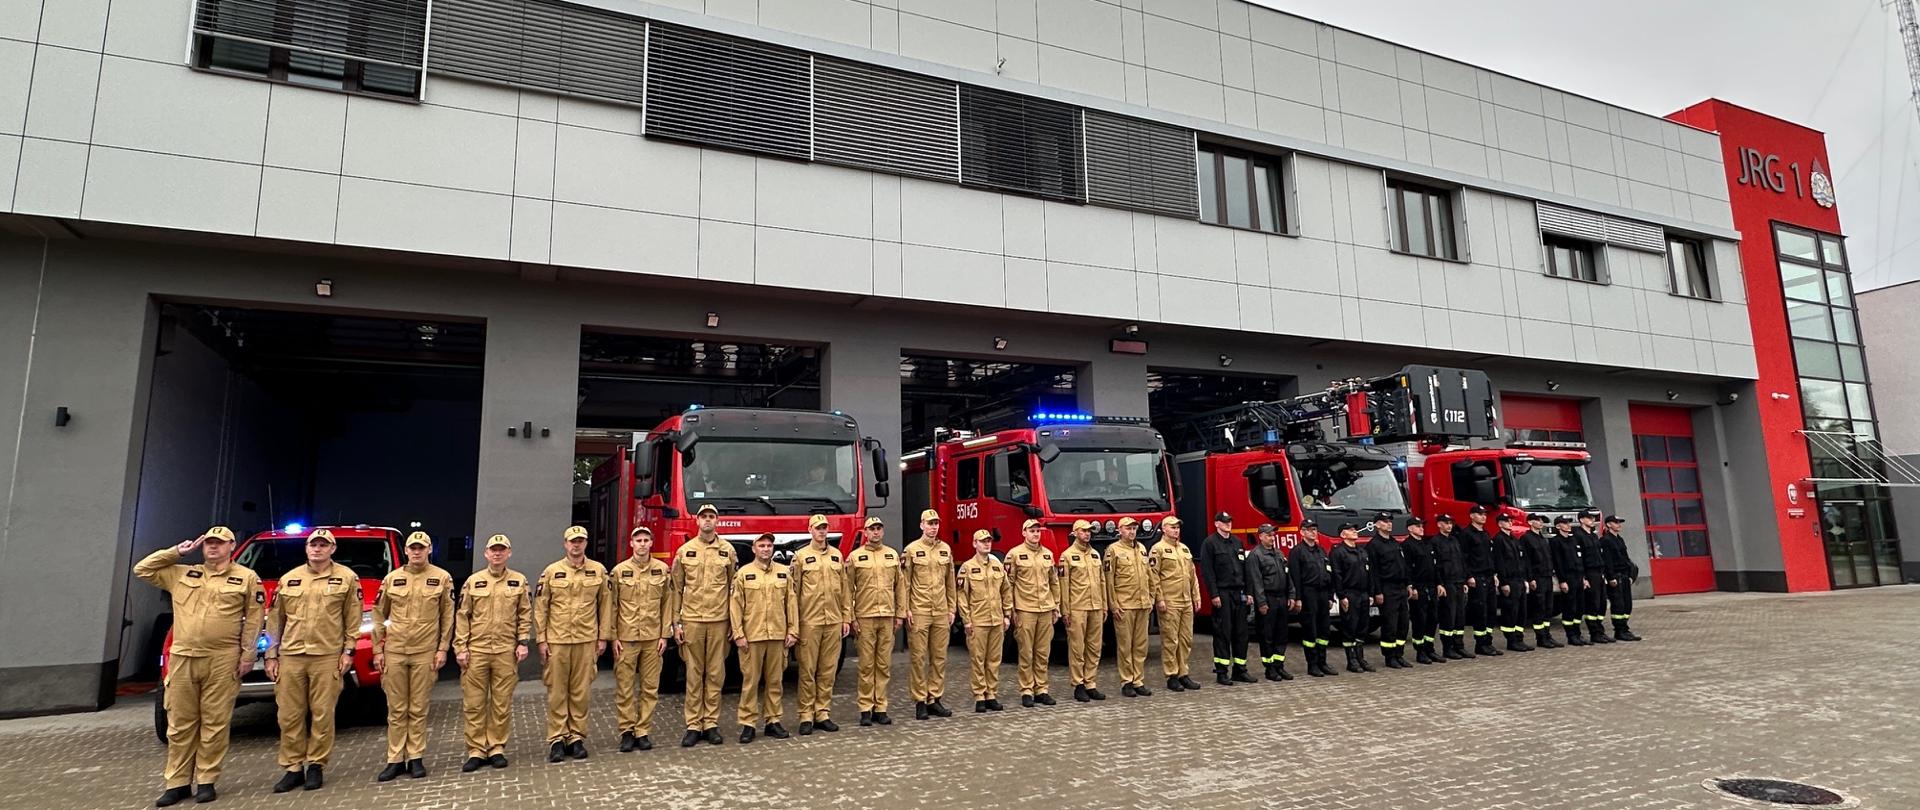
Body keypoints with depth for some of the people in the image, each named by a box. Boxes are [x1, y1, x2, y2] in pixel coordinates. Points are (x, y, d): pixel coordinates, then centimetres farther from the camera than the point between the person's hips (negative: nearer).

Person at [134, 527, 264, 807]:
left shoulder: (246, 577, 2)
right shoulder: (180, 574, 13)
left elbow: (253, 618, 1)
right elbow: (142, 570, 15)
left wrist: (247, 654, -5)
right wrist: (176, 552, 8)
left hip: (222, 660, -3)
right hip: (182, 658, 3)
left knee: (214, 723, 2)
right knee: (180, 724, 8)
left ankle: (206, 781, 11)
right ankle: (177, 783, 17)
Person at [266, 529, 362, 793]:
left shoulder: (346, 578, 2)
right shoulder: (289, 579, 11)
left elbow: (352, 618, 2)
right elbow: (275, 620, 13)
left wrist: (348, 650, -3)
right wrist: (271, 655, 8)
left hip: (327, 657, -3)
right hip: (290, 656, 3)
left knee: (322, 715, 1)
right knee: (290, 716, 6)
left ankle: (316, 766, 13)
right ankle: (292, 768, 17)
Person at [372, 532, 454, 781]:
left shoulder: (442, 578, 1)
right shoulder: (392, 578, 5)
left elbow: (447, 616, 2)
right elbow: (379, 615, 10)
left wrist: (443, 648, -2)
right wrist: (377, 650, 5)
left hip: (425, 653, -1)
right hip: (394, 652, 2)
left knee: (418, 709, 5)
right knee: (396, 709, 7)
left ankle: (416, 758, 14)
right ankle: (395, 760, 15)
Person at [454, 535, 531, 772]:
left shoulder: (519, 581, 4)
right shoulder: (473, 581, 4)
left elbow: (525, 614, 7)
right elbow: (462, 616, 4)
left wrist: (523, 642, -1)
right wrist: (460, 647, -2)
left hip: (506, 651, 0)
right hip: (476, 650, 0)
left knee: (502, 703, 5)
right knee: (473, 703, 3)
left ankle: (497, 748, 16)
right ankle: (476, 751, 14)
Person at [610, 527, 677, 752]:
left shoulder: (662, 570, 2)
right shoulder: (619, 571, 0)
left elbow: (667, 604, 5)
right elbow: (612, 606, 2)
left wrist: (664, 635, 0)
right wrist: (613, 637, -2)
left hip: (652, 638, 1)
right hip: (626, 638, -1)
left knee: (650, 687, 5)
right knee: (625, 687, 3)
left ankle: (643, 731, 15)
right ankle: (627, 731, 15)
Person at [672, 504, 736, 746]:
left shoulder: (727, 550, 4)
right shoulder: (685, 551, 4)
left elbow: (733, 588, 7)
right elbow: (676, 589, 6)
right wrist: (676, 622, 1)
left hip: (719, 621, 0)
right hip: (692, 621, 0)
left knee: (715, 674, 5)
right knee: (694, 674, 5)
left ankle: (711, 723, 14)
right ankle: (693, 725, 12)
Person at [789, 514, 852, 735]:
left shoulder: (837, 555, 11)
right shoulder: (801, 557, 1)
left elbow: (845, 589, 12)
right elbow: (793, 591, -1)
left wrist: (847, 618, 8)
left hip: (834, 622, 3)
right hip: (809, 622, -3)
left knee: (828, 670, 7)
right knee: (807, 670, 1)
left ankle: (823, 713, 16)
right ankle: (806, 716, 10)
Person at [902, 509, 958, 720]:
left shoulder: (946, 550, 10)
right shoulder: (911, 550, -3)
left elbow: (950, 582, 14)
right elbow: (905, 583, -4)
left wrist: (952, 609, 11)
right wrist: (906, 609, -9)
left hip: (941, 612, 4)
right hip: (919, 612, -4)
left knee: (939, 657, 7)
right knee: (918, 657, 1)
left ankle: (934, 699, 16)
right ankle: (920, 702, 9)